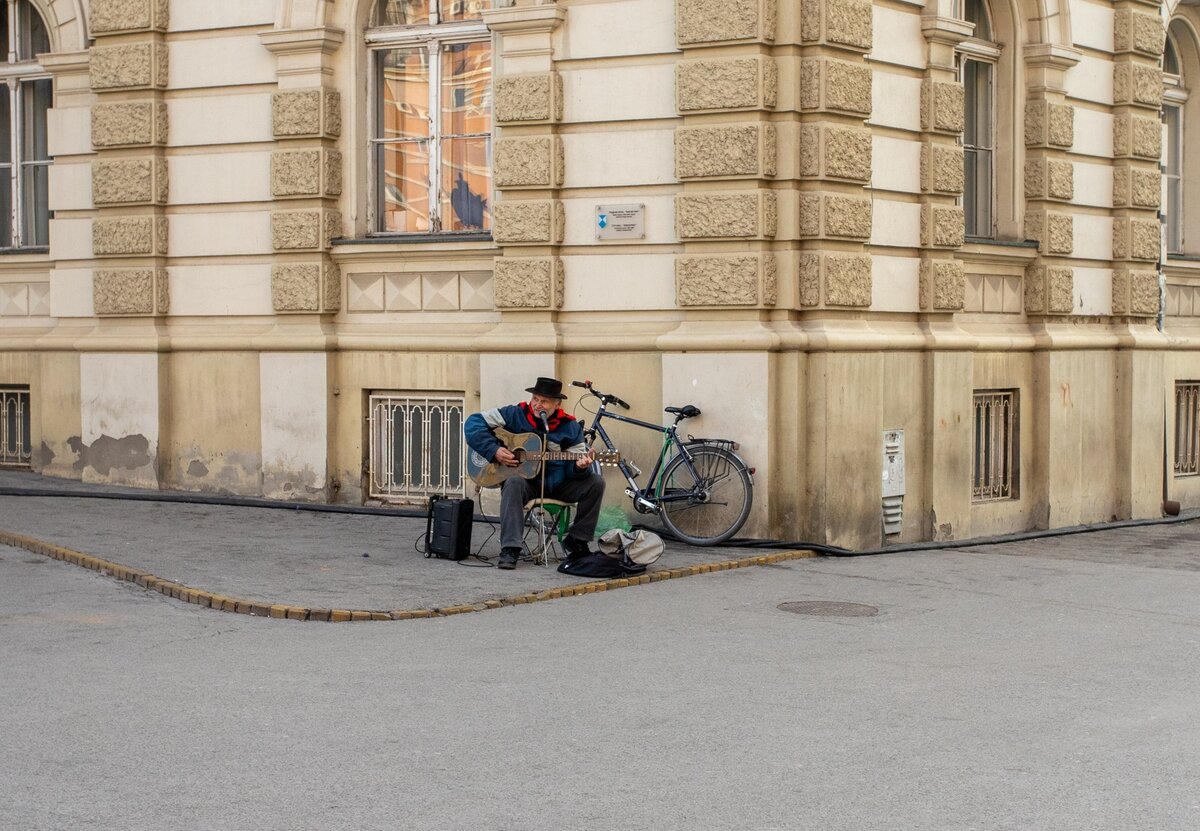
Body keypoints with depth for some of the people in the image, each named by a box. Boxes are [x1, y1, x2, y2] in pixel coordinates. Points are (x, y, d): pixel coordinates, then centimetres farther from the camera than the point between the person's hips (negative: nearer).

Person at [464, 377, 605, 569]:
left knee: (595, 483, -18)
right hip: (526, 481, -2)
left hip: (557, 484, 3)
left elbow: (574, 467, -4)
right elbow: (474, 423, -7)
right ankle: (509, 550, -38)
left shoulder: (569, 427, 0)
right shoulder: (515, 415, -5)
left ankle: (576, 542, -4)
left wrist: (580, 467, -30)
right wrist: (494, 451, -19)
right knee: (514, 483, -37)